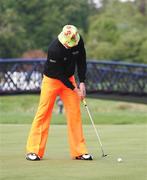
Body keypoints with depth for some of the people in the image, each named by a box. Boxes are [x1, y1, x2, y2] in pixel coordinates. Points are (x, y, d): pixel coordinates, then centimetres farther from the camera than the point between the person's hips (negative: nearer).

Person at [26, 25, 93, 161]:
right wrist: (74, 89, -18)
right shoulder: (54, 49, -32)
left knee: (75, 113, 0)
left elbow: (81, 62, -1)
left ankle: (79, 151, 4)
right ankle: (34, 151, -4)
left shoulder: (79, 41, -15)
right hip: (51, 79, -5)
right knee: (43, 112, -7)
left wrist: (82, 83, -9)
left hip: (69, 79, 5)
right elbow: (59, 73, -24)